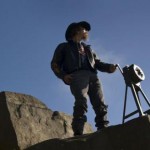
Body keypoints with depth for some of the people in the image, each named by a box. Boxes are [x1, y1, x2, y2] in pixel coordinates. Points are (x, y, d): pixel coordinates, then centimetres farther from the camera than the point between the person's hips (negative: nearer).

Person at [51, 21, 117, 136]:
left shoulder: (87, 48, 39)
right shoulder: (64, 47, 25)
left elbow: (97, 62, 26)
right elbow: (55, 64, 15)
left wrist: (109, 67, 4)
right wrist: (63, 75, -6)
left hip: (92, 75, 5)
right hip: (77, 75, -5)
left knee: (100, 104, -15)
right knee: (82, 102, -28)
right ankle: (78, 133, -38)